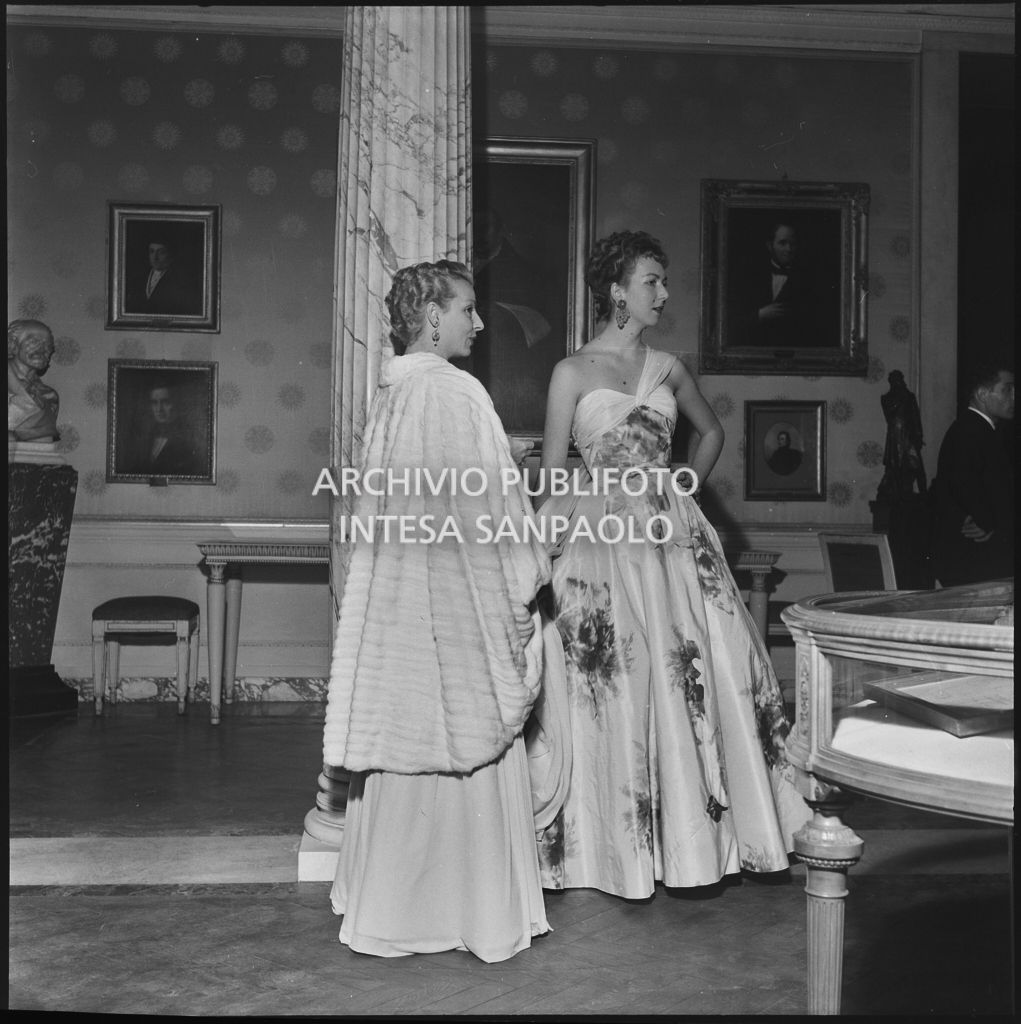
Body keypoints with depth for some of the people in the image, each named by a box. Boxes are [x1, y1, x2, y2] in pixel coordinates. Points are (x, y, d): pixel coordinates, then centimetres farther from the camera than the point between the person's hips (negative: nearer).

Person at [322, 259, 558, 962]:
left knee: (403, 748, 14)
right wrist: (523, 588, -8)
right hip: (457, 599, -8)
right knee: (469, 749, 3)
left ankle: (391, 906, 26)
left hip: (396, 603, 8)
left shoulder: (390, 393, 8)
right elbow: (487, 509, -16)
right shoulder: (455, 394, -16)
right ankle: (477, 911, 16)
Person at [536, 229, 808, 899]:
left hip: (674, 537, 4)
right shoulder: (574, 372, 0)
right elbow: (552, 474, -1)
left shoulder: (668, 369, 10)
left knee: (703, 677, 1)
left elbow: (712, 431, 27)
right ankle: (623, 844, 16)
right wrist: (545, 549, -6)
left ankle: (692, 830, 16)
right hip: (603, 539, -4)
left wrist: (687, 490, 14)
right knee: (618, 687, 1)